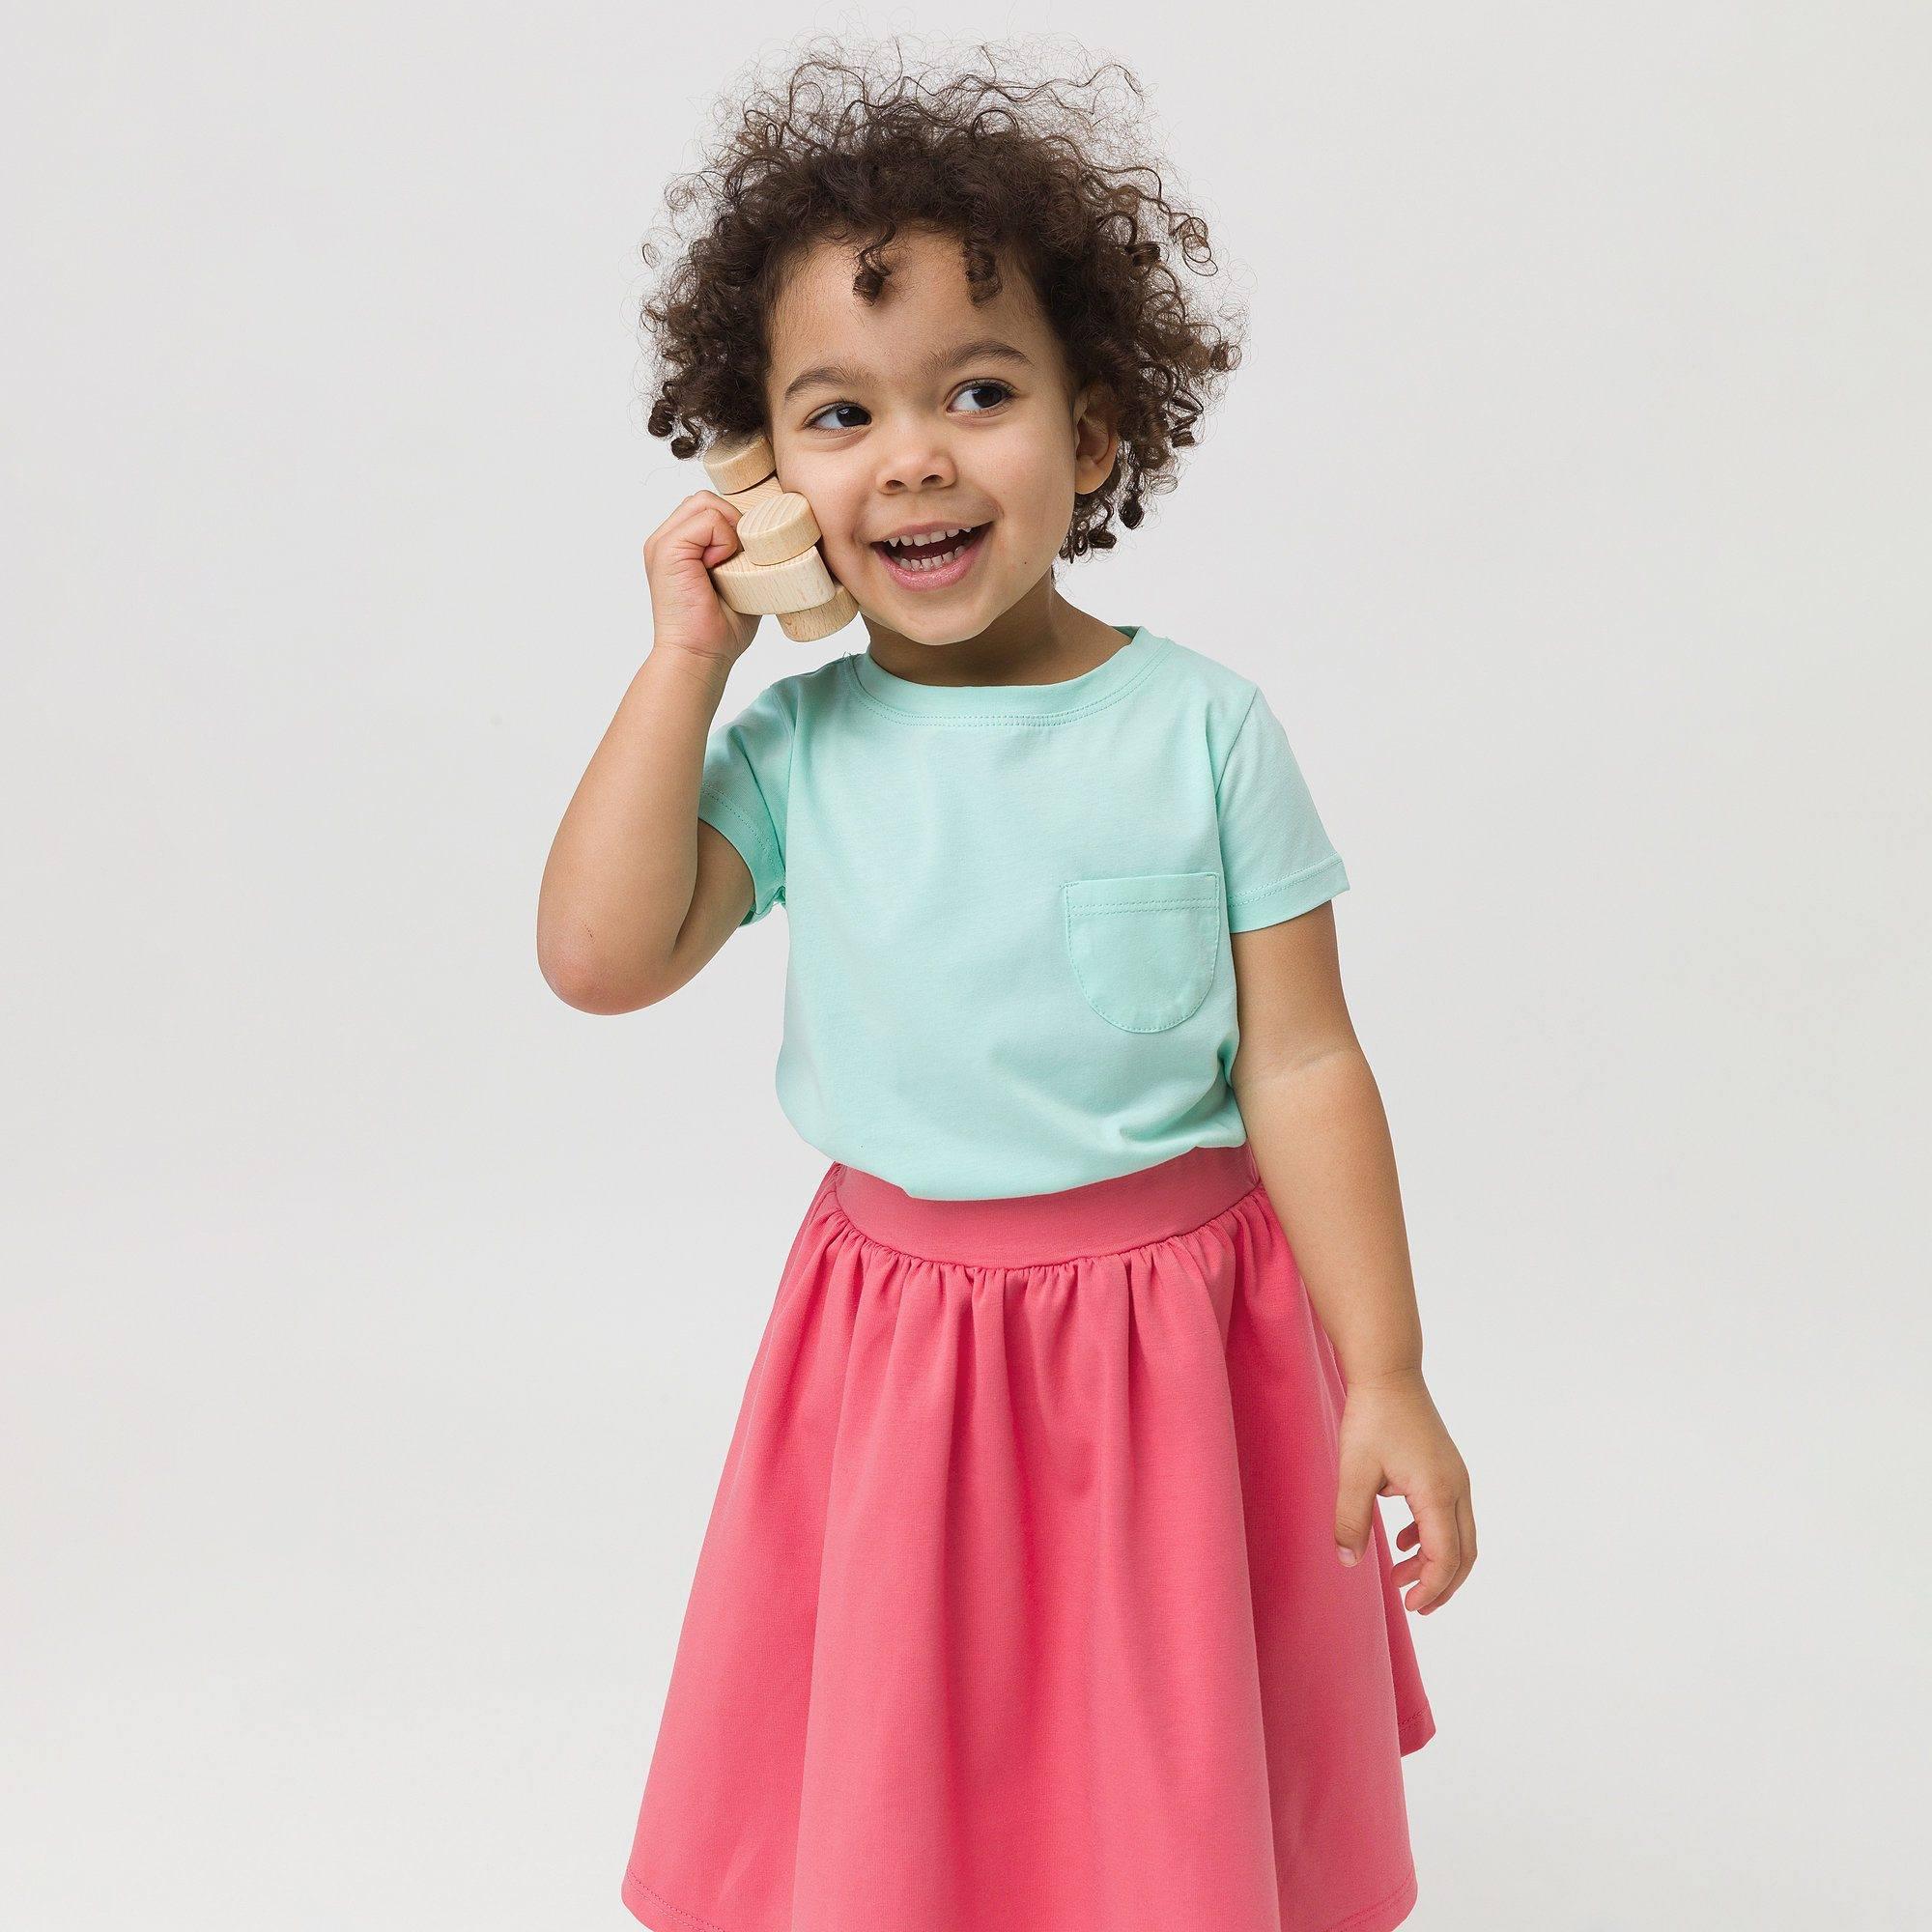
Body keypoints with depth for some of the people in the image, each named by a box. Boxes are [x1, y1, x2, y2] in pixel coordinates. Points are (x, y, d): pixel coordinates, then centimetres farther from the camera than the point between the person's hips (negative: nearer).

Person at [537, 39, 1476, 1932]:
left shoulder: (1203, 727, -9)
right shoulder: (793, 747, -4)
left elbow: (1302, 1067, -7)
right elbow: (600, 958, -14)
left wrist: (1387, 1379, -9)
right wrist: (684, 659, -12)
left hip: (1178, 1325, -1)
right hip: (894, 1334, 2)